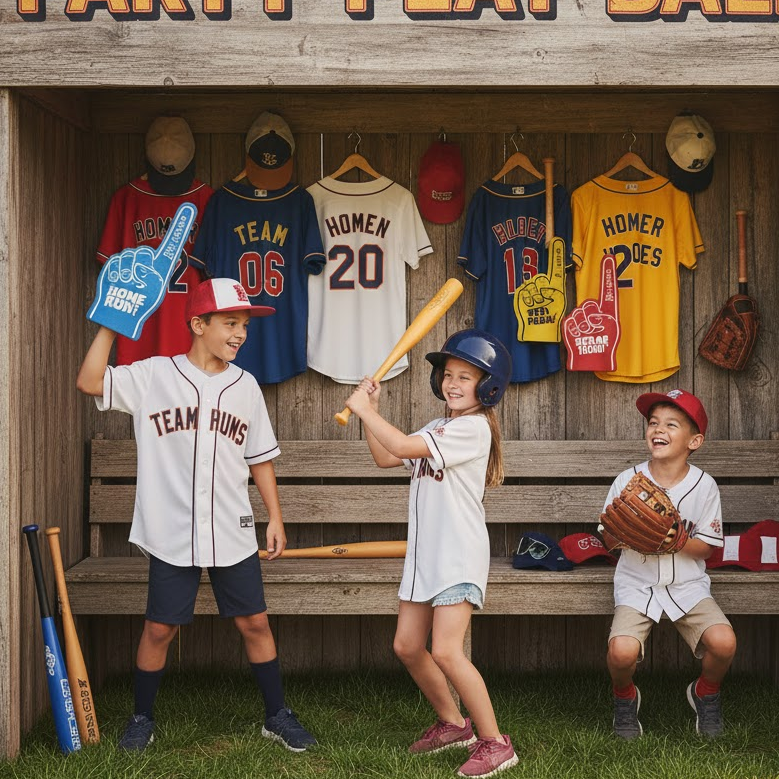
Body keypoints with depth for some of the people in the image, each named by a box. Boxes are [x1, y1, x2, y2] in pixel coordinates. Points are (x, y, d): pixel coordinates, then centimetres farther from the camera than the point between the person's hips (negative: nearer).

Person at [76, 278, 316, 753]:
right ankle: (143, 719, 24)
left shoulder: (245, 386, 6)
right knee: (159, 628, 5)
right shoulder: (154, 376, -5)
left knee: (255, 622, 7)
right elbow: (89, 382, -16)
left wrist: (275, 518, 8)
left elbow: (260, 458, 12)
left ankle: (278, 716, 21)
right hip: (171, 534, -2)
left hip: (233, 534, 3)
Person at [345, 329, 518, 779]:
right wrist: (371, 411, 9)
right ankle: (453, 724, 28)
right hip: (425, 553, 9)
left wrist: (363, 409, -13)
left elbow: (402, 447, -23)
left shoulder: (473, 428, -15)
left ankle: (495, 743, -5)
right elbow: (386, 457, 20)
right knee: (408, 645, 11)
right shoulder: (437, 430, 16)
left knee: (445, 651, -16)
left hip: (459, 555, -9)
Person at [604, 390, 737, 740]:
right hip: (636, 583, -1)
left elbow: (706, 546, -3)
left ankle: (706, 692, 13)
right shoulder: (628, 480, -4)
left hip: (688, 583, 1)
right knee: (621, 651, -26)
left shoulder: (704, 485, -4)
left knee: (723, 642, -24)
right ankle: (624, 697, 12)